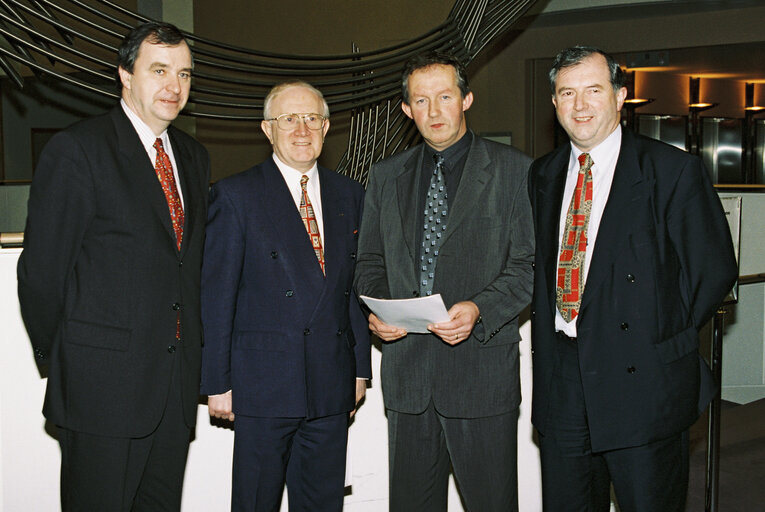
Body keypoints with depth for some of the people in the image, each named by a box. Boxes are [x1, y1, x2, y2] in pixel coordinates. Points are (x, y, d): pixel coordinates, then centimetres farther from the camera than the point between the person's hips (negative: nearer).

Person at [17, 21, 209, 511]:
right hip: (103, 381, -6)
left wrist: (192, 350, 11)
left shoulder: (194, 157, 13)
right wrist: (59, 356, -1)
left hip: (178, 379, 6)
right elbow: (41, 269, -8)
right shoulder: (76, 149, -9)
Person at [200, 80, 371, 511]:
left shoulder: (348, 194, 11)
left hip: (332, 387, 4)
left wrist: (361, 368, 11)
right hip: (263, 385, -4)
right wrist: (218, 382, -7)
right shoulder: (235, 196, -3)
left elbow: (356, 288, 13)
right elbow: (216, 296, -5)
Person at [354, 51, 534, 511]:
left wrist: (479, 309, -19)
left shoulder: (514, 170, 0)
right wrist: (377, 309, -3)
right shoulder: (386, 177, 13)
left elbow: (530, 263, -4)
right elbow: (370, 261, 17)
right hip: (407, 368, 4)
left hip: (482, 367, -3)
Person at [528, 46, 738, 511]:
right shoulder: (543, 175, 12)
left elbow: (713, 269, -4)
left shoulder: (673, 170, -5)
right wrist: (548, 340, 6)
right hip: (560, 383, 5)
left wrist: (662, 336, -3)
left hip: (643, 384, -4)